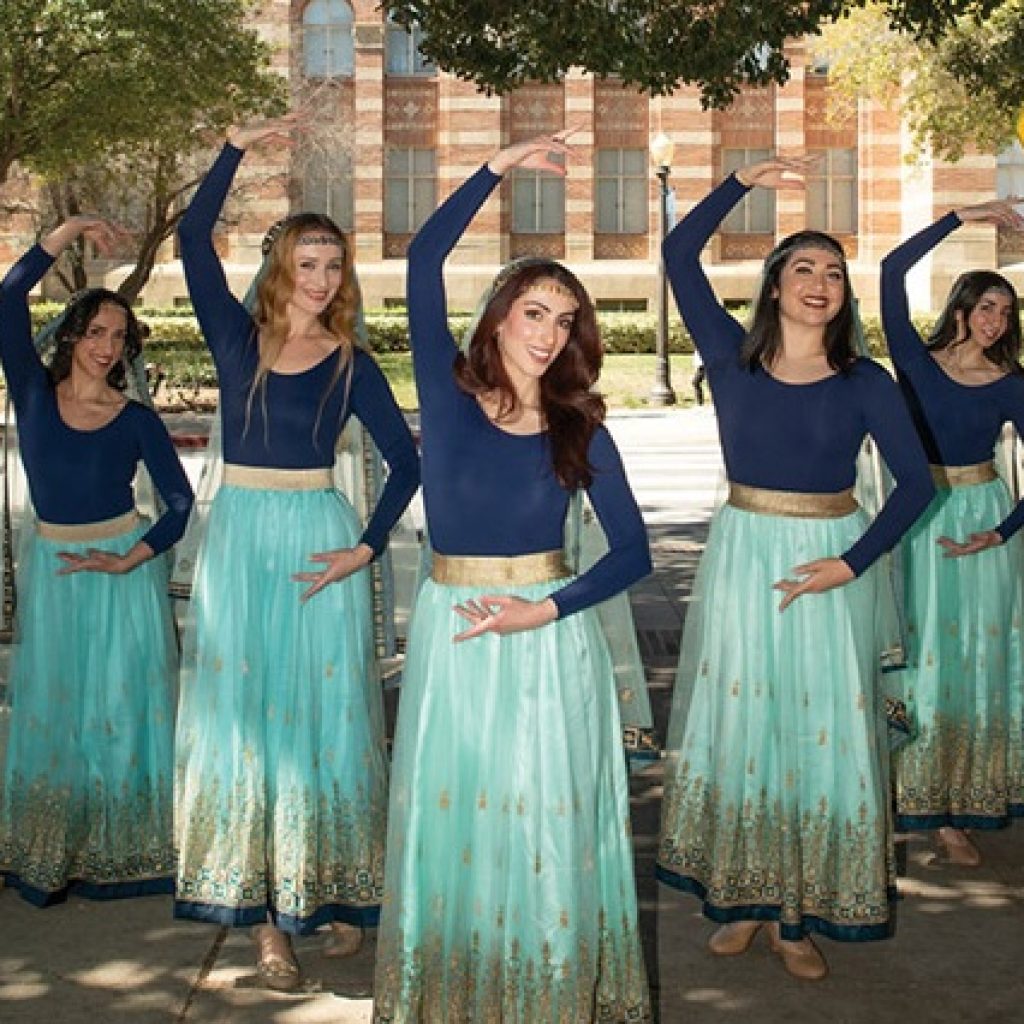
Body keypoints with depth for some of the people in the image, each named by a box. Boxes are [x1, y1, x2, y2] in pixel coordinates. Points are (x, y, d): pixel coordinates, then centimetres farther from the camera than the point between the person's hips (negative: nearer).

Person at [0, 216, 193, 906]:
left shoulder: (136, 420, -5)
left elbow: (182, 501, -3)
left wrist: (129, 560, -15)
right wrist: (65, 235, -17)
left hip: (122, 571, -2)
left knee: (123, 709, 3)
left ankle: (122, 851, 15)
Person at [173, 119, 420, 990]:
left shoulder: (350, 363, 1)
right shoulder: (238, 337, 4)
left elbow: (407, 461, 1)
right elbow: (194, 238, -3)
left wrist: (367, 549, -8)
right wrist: (238, 147, -8)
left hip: (316, 540, -1)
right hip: (239, 536, 2)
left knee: (320, 712, 3)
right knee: (241, 712, 1)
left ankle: (337, 893, 16)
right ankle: (263, 916, 8)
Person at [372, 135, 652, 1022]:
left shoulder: (580, 432, 3)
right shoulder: (449, 395, 1)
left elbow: (632, 552, 0)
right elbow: (425, 262, -8)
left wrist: (545, 611, -13)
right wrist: (500, 168, -7)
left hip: (550, 640, 0)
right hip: (452, 633, 0)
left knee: (546, 823, 5)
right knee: (453, 820, 7)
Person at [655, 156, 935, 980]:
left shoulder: (865, 381, -3)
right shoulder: (734, 356, -1)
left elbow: (916, 483, -5)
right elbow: (680, 254, -5)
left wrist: (851, 563, -16)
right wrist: (744, 182, -13)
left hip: (830, 562, -1)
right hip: (743, 555, 1)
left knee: (822, 731, 4)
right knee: (739, 722, 8)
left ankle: (801, 914, 16)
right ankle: (743, 897, 22)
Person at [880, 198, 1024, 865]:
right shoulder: (917, 362, -3)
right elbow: (893, 270, -13)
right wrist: (966, 216, -13)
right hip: (922, 519, -1)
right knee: (922, 658, 1)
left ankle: (957, 810, 13)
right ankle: (915, 801, 9)